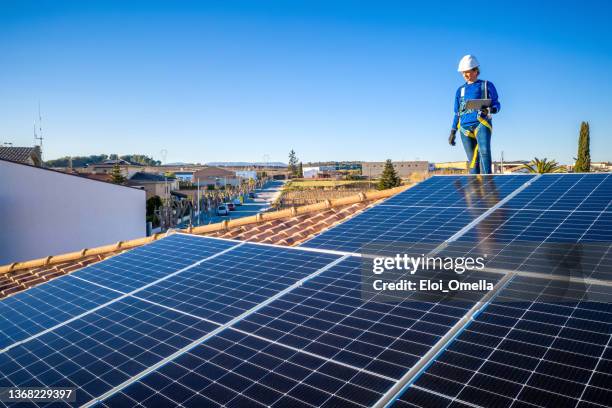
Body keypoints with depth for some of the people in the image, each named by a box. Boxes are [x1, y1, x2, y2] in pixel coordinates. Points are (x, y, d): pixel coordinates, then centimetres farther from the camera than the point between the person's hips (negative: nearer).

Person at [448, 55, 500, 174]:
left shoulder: (486, 85, 12)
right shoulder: (460, 90, 22)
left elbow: (496, 104, 9)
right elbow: (457, 113, 23)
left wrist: (489, 110, -15)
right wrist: (453, 132, 16)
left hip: (481, 123, -3)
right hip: (465, 127, 3)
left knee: (484, 151, -25)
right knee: (472, 159, -1)